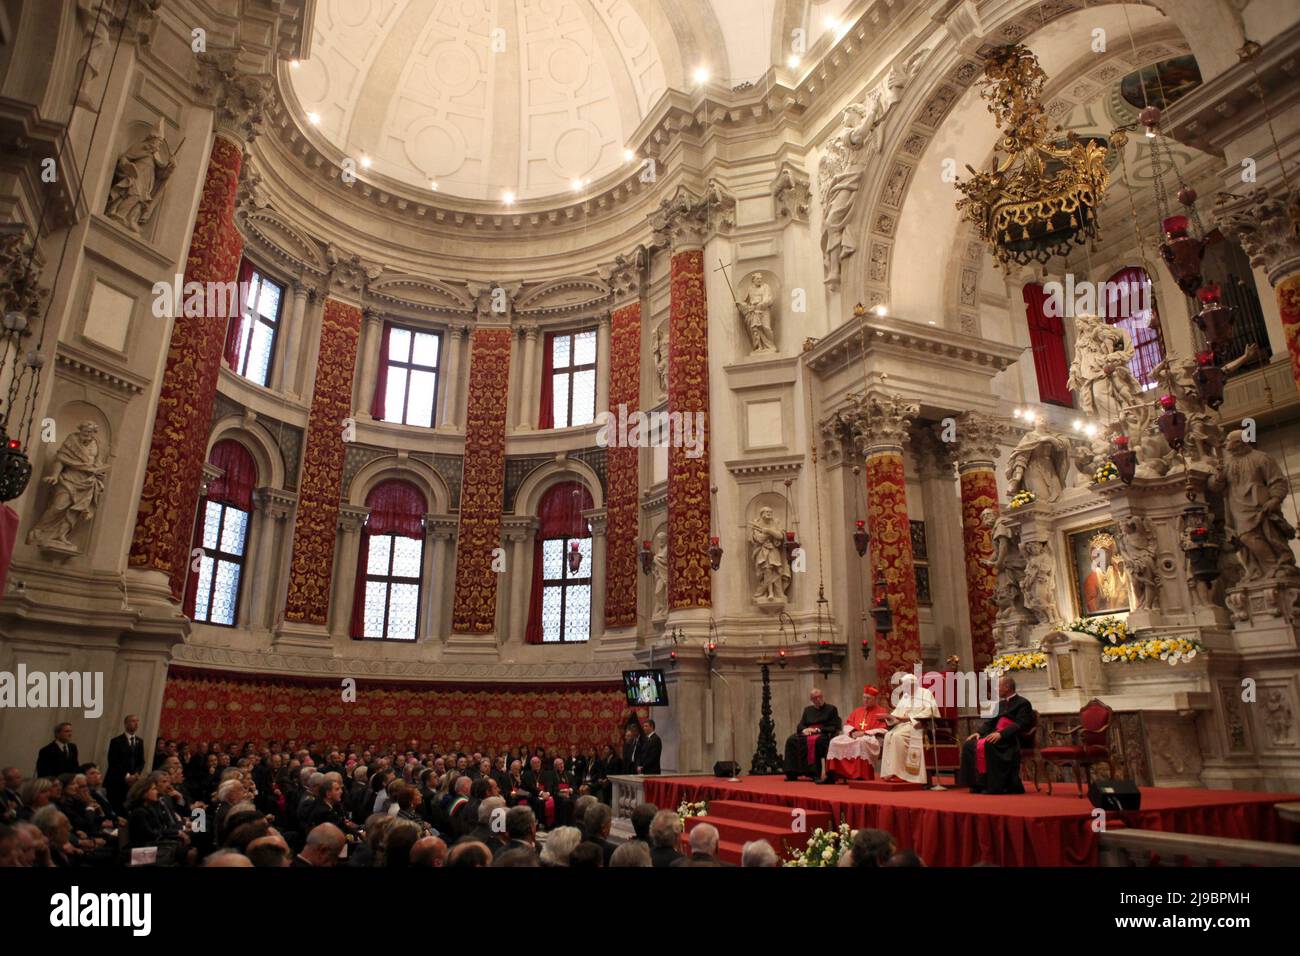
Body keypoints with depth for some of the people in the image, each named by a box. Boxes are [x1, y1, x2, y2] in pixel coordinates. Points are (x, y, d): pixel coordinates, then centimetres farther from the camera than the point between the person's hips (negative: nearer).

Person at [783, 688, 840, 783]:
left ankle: (816, 774, -37)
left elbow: (834, 728, -1)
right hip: (808, 733, 5)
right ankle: (792, 774, -21)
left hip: (824, 735, -5)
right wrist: (804, 730, -8)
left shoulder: (831, 709, 8)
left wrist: (818, 729, -12)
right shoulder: (808, 710, 22)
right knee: (791, 740, -23)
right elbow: (800, 725, 16)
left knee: (815, 741, -40)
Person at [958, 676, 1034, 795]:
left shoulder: (1022, 703, -2)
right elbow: (990, 721, 19)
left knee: (987, 745, -35)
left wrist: (1001, 734, -27)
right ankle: (977, 783, -11)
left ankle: (994, 786, -28)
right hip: (995, 735, 8)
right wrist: (979, 732, 0)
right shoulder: (1000, 703, 23)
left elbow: (1020, 725, -15)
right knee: (969, 744, -13)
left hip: (1010, 739, -8)